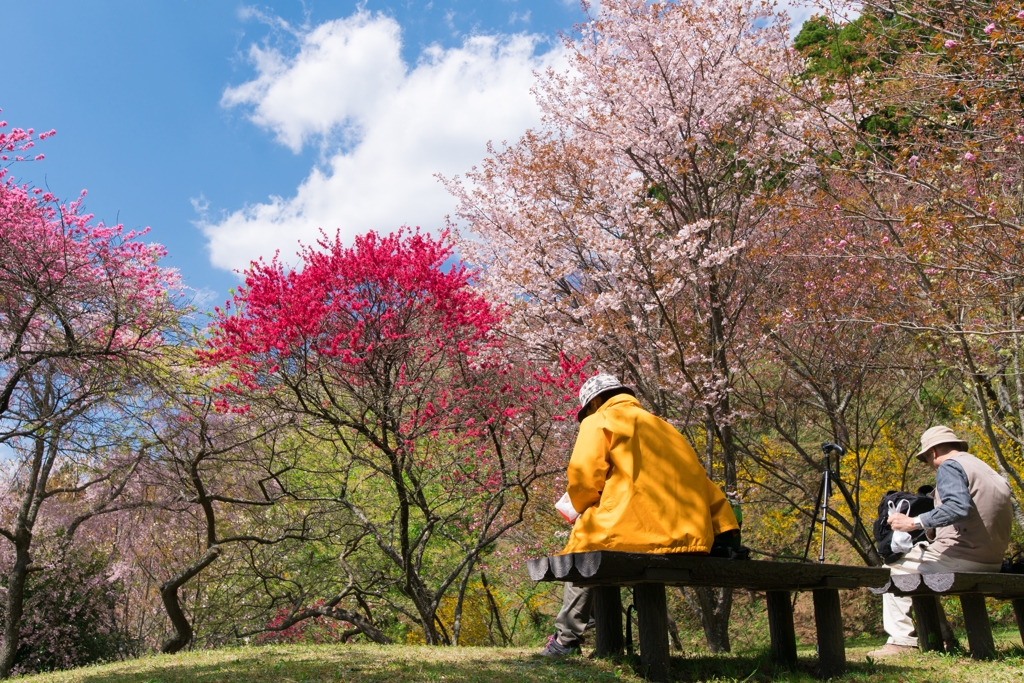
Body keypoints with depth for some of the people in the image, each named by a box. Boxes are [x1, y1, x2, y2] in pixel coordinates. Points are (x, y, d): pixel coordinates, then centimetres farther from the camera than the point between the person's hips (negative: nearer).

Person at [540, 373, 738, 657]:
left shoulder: (599, 422, 8)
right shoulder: (666, 428, 28)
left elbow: (584, 477, -4)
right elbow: (703, 484, 22)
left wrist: (585, 512, 15)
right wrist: (727, 530, 20)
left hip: (636, 534, -7)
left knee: (582, 541, 22)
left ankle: (567, 638, 22)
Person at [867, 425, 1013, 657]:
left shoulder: (949, 466, -8)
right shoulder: (990, 472, 21)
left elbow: (958, 507, -25)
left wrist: (915, 522, -22)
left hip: (960, 558, -9)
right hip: (991, 563, 10)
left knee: (893, 569, 2)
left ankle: (903, 640, -5)